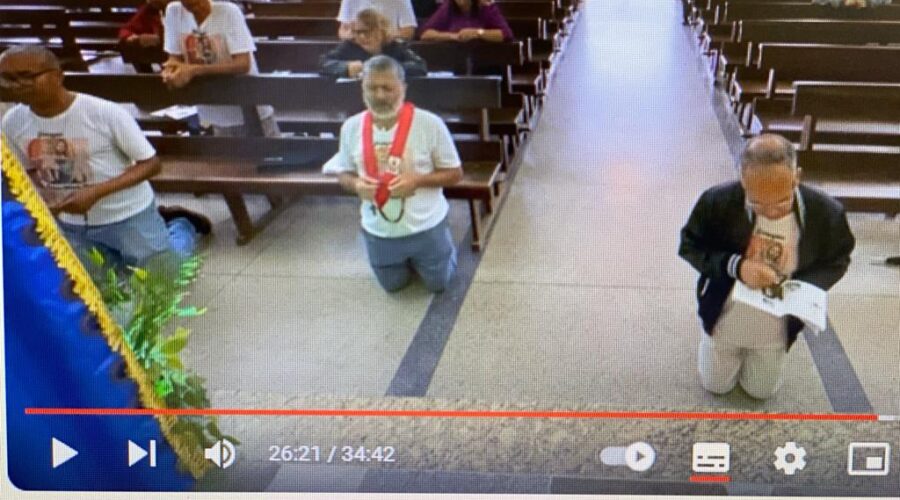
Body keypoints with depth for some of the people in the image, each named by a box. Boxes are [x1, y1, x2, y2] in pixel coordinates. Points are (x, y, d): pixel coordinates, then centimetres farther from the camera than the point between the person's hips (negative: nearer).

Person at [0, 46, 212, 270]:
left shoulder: (106, 113, -25)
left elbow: (150, 163, -19)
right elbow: (30, 171, 8)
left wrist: (96, 192, -30)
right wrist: (44, 198, -15)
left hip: (128, 215, -5)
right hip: (70, 222, 5)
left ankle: (182, 226, 34)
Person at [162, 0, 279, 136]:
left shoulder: (228, 12, -19)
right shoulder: (173, 12, -5)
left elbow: (243, 64, -26)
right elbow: (175, 58, 1)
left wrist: (194, 70, -34)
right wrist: (172, 69, -24)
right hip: (217, 118, 5)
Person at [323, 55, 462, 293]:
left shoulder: (430, 123, -20)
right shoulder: (351, 127, -11)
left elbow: (454, 173, -11)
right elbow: (344, 173, 4)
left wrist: (417, 180, -27)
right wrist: (356, 184, -19)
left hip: (426, 227, -2)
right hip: (378, 233, 3)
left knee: (438, 284, 18)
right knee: (393, 285, 23)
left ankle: (444, 249, 48)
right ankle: (410, 262, 53)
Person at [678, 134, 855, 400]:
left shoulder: (826, 213, -27)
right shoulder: (717, 201, -31)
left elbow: (836, 261, -8)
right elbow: (689, 246, -16)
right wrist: (735, 266, -34)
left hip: (775, 329, 1)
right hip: (724, 321, -1)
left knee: (761, 391, 26)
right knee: (716, 385, 21)